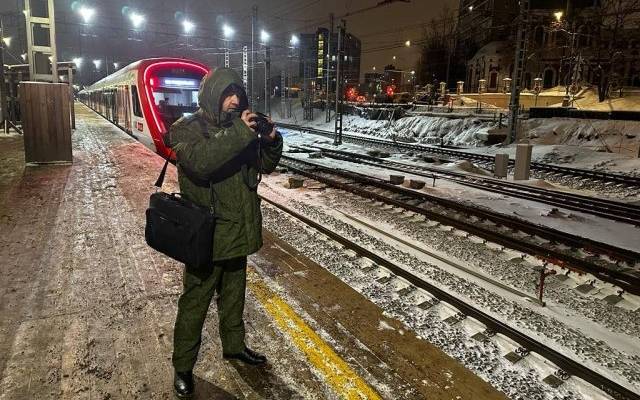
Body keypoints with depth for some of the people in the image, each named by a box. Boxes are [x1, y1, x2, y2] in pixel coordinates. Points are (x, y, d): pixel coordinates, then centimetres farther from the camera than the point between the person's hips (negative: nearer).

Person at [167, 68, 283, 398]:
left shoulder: (239, 127, 8)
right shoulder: (187, 129, -10)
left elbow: (266, 164, 10)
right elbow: (199, 163, -30)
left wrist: (271, 141, -10)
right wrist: (239, 134, -32)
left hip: (238, 231, 6)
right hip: (206, 236, -6)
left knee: (233, 295, 22)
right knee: (195, 303, 6)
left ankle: (234, 346, 41)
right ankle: (183, 367, 24)